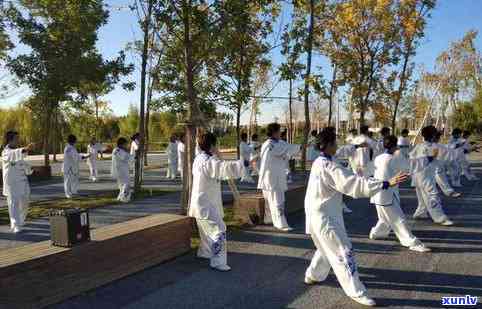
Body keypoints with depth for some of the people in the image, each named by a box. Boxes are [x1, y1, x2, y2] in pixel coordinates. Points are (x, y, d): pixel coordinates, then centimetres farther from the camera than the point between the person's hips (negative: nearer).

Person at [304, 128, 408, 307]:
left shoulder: (319, 163, 8)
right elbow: (354, 184, -31)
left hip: (320, 214, 10)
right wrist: (386, 184, -33)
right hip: (325, 217, -10)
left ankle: (312, 276, 41)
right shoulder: (328, 166, -24)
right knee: (343, 252, -2)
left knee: (327, 248, 27)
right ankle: (356, 292, 7)